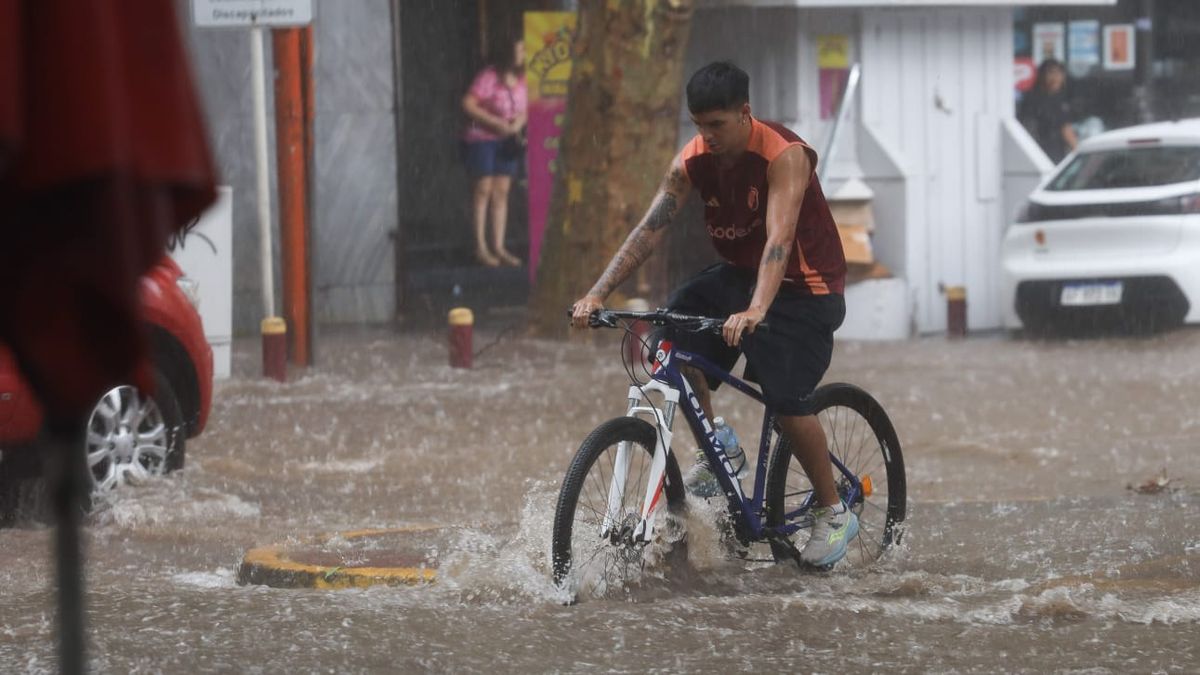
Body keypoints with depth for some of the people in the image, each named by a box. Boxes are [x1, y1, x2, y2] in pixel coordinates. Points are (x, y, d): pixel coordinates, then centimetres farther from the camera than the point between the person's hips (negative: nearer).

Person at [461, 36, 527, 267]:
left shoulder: (520, 79, 4)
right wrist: (496, 122, -19)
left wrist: (520, 122, -8)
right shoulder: (489, 77, -17)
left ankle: (499, 247, 7)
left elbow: (524, 109, 15)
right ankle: (481, 247, -1)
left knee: (502, 192, 5)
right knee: (483, 190, -4)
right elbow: (468, 104, -19)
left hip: (507, 141, 6)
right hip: (482, 138, -6)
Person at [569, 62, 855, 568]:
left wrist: (756, 310, -51)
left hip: (802, 285, -7)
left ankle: (834, 514, 0)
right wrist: (597, 294, -22)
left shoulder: (784, 155, -26)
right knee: (674, 335, -16)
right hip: (738, 273, 7)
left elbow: (779, 237, -37)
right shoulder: (693, 161, -8)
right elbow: (649, 229, -11)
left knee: (786, 398, -20)